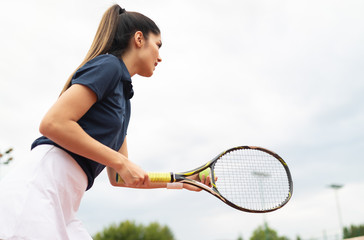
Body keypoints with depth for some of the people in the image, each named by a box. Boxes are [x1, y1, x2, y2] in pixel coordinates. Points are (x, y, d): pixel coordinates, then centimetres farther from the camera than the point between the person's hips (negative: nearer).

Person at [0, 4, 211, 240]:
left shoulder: (123, 97, 21)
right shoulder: (108, 65, -5)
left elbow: (118, 177, 21)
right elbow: (52, 123, -18)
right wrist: (121, 161, -13)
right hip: (36, 189, -9)